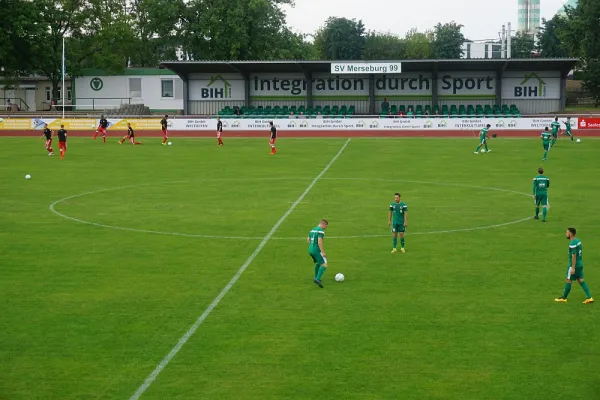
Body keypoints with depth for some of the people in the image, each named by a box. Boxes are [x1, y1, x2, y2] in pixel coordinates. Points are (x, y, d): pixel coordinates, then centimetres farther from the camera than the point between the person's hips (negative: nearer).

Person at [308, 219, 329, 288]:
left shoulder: (312, 229, 15)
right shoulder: (321, 231, -12)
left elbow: (308, 239, 23)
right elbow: (319, 241, -23)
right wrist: (323, 252, -21)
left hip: (310, 250, 9)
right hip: (316, 250, -9)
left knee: (318, 263, 29)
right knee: (324, 265, -10)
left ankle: (316, 278, 34)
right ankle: (318, 279, -24)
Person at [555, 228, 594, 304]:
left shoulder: (572, 243, -20)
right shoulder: (578, 241, 9)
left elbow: (574, 256, -23)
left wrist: (573, 268, -22)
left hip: (574, 265, -9)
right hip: (580, 264, 9)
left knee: (568, 281, 4)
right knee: (581, 280, 10)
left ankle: (564, 298, 15)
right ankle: (589, 297, 4)